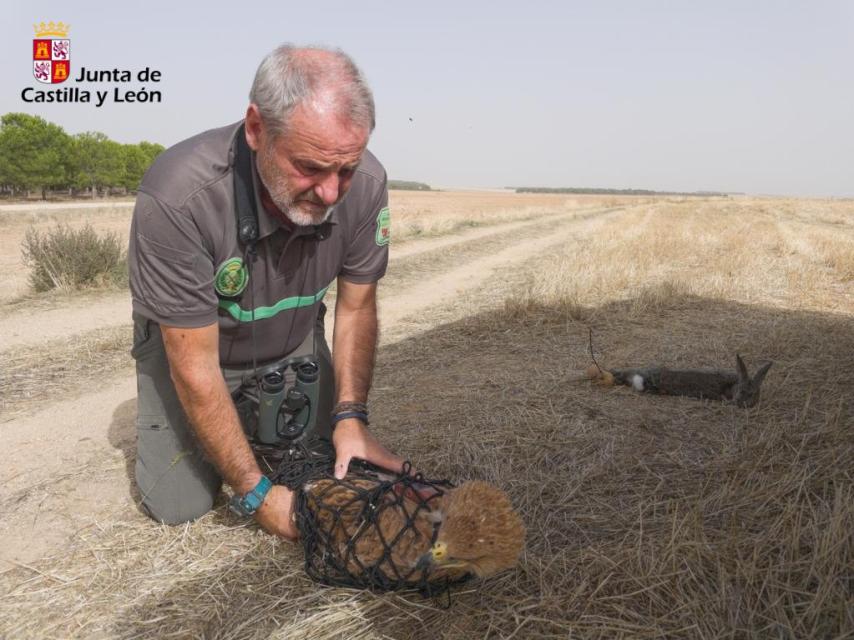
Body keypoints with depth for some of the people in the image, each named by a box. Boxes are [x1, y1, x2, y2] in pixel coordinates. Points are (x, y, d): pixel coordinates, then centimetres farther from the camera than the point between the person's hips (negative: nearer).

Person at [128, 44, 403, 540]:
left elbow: (356, 307, -11)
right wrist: (256, 491, -25)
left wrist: (351, 415, -22)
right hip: (187, 341, -2)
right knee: (180, 504, -6)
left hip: (294, 342, 3)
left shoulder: (365, 183, -26)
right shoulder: (178, 196, -37)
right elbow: (195, 367, -29)